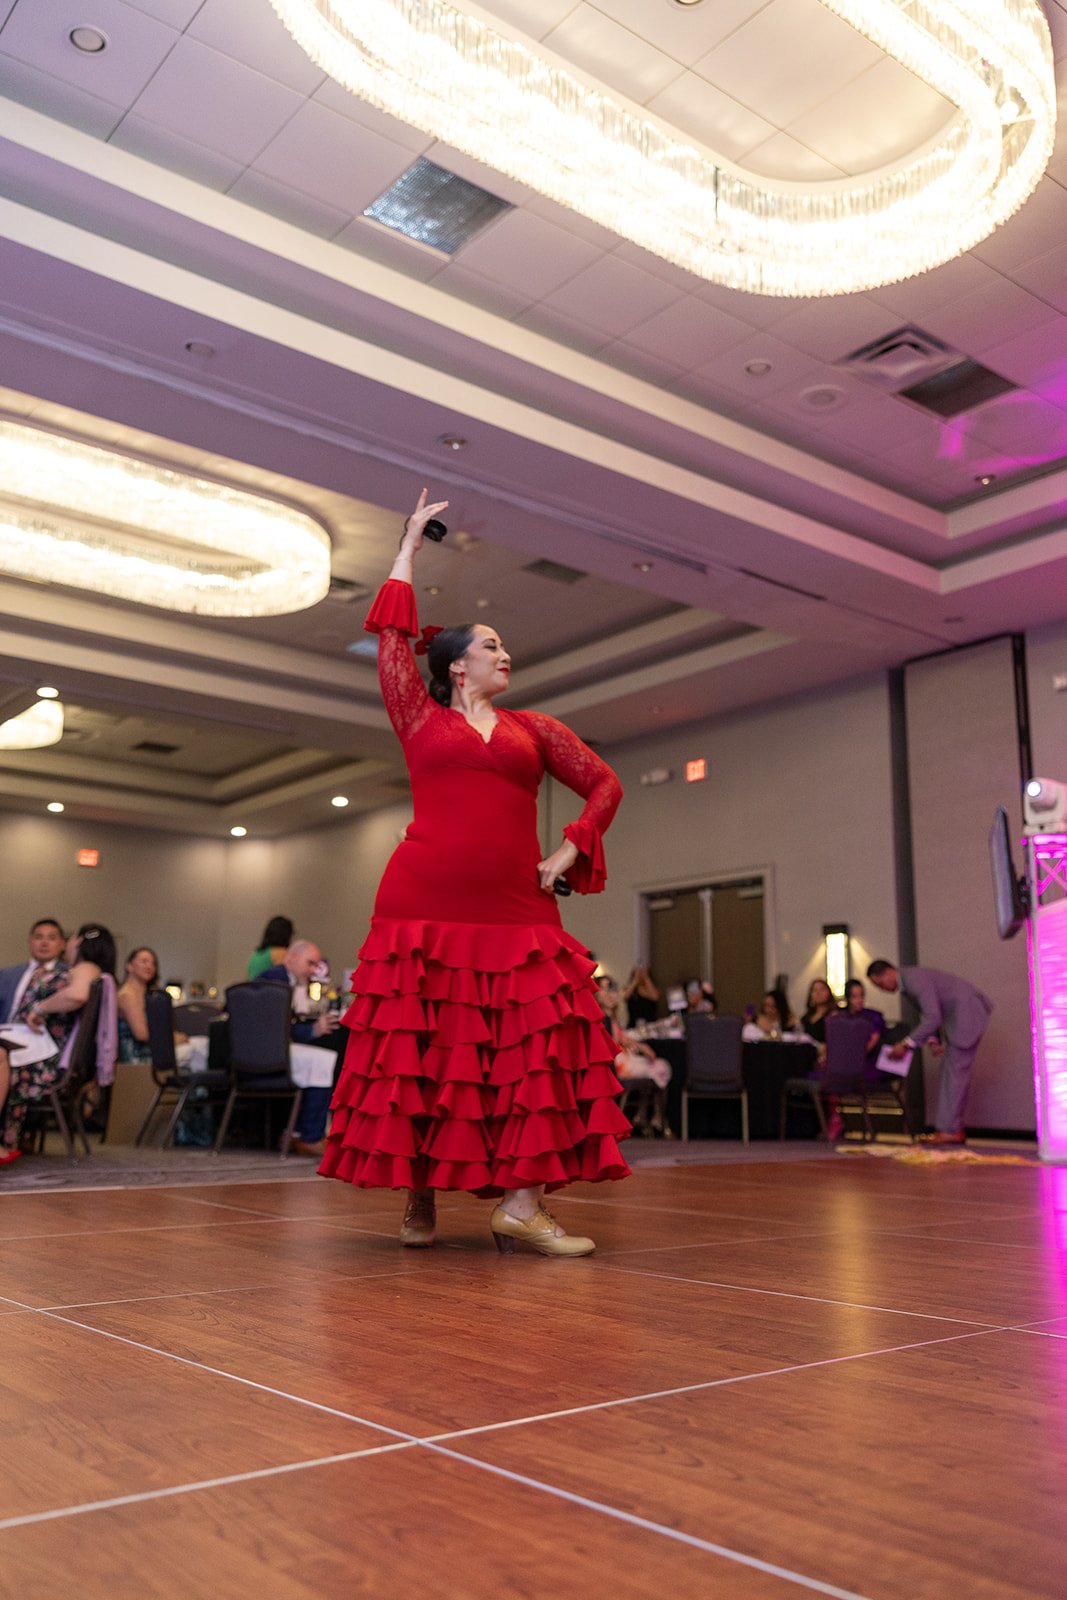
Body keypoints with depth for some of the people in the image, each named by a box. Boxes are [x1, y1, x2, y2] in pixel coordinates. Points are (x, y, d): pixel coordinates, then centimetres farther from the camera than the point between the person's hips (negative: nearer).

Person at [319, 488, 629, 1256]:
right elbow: (393, 637, 10)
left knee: (534, 1048, -6)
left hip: (516, 910, 2)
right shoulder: (422, 719, 12)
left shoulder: (534, 727, 17)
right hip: (425, 905, -2)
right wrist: (410, 545, 17)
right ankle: (419, 1200, 14)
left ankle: (522, 1201, -2)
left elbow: (605, 783, 19)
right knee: (418, 1050, 0)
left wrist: (571, 851, 6)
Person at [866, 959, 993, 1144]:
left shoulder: (915, 979, -23)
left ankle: (950, 1130, -6)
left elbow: (933, 1017, -27)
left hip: (967, 1013, -10)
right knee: (954, 1071, 11)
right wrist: (933, 1040, 1)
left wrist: (906, 1045, -24)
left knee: (955, 1071, -9)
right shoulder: (905, 984, 9)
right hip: (958, 1015, 11)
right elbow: (927, 1015, 17)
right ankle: (952, 1128, 15)